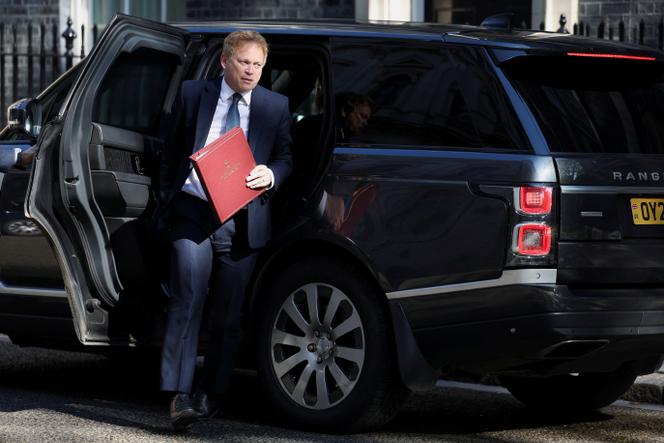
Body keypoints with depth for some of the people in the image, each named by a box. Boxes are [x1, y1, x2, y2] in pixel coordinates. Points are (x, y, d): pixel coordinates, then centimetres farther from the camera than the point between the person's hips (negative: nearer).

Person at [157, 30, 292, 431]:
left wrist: (271, 174, -10)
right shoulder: (194, 94, 8)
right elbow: (174, 152, 13)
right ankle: (180, 395, -16)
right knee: (188, 300, -14)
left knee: (227, 314, 7)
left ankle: (212, 394, 20)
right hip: (193, 212, -1)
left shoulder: (276, 106, 9)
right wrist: (166, 199, 8)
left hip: (242, 219, 1)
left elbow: (286, 157, 12)